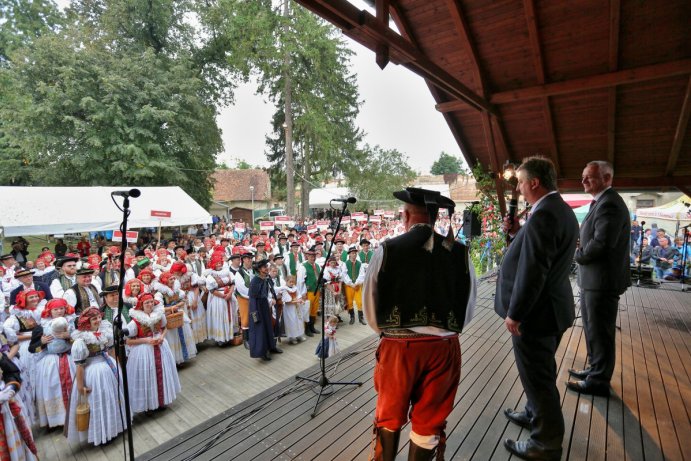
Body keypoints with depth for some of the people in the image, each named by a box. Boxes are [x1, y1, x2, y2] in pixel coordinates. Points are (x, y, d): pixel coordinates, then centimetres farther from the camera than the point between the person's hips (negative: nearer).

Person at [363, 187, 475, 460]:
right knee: (429, 421, 21)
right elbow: (469, 307, 3)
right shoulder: (459, 252, -7)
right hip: (444, 346, 2)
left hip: (398, 346, -1)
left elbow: (370, 307, -4)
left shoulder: (387, 250, -12)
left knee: (389, 415, 23)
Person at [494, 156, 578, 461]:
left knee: (537, 377, 6)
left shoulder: (543, 214, -25)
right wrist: (518, 232, 5)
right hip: (550, 307, 10)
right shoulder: (561, 209, 8)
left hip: (536, 311, -10)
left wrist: (514, 314, -20)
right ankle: (536, 415, 46)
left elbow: (532, 271, -27)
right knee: (540, 372, 26)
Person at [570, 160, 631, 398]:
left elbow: (602, 242, -26)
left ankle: (598, 381, 18)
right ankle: (595, 369, 37)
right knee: (592, 328, 21)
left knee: (600, 331, 3)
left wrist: (578, 255, -11)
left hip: (602, 280, -10)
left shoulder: (609, 203, -19)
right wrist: (581, 253, 2)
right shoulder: (601, 202, 14)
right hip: (592, 279, 10)